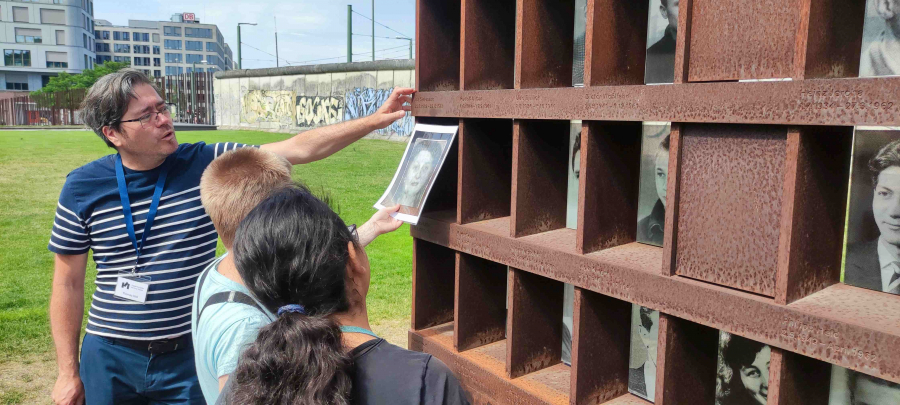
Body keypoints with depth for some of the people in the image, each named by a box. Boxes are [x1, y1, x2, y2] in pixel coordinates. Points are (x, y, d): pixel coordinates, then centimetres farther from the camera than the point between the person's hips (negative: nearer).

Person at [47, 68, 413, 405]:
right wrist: (68, 372, 2)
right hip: (110, 358, 1)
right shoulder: (82, 188, -6)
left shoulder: (205, 164, -8)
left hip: (189, 356, 0)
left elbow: (299, 149, -12)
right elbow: (68, 283, 1)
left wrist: (374, 120, -18)